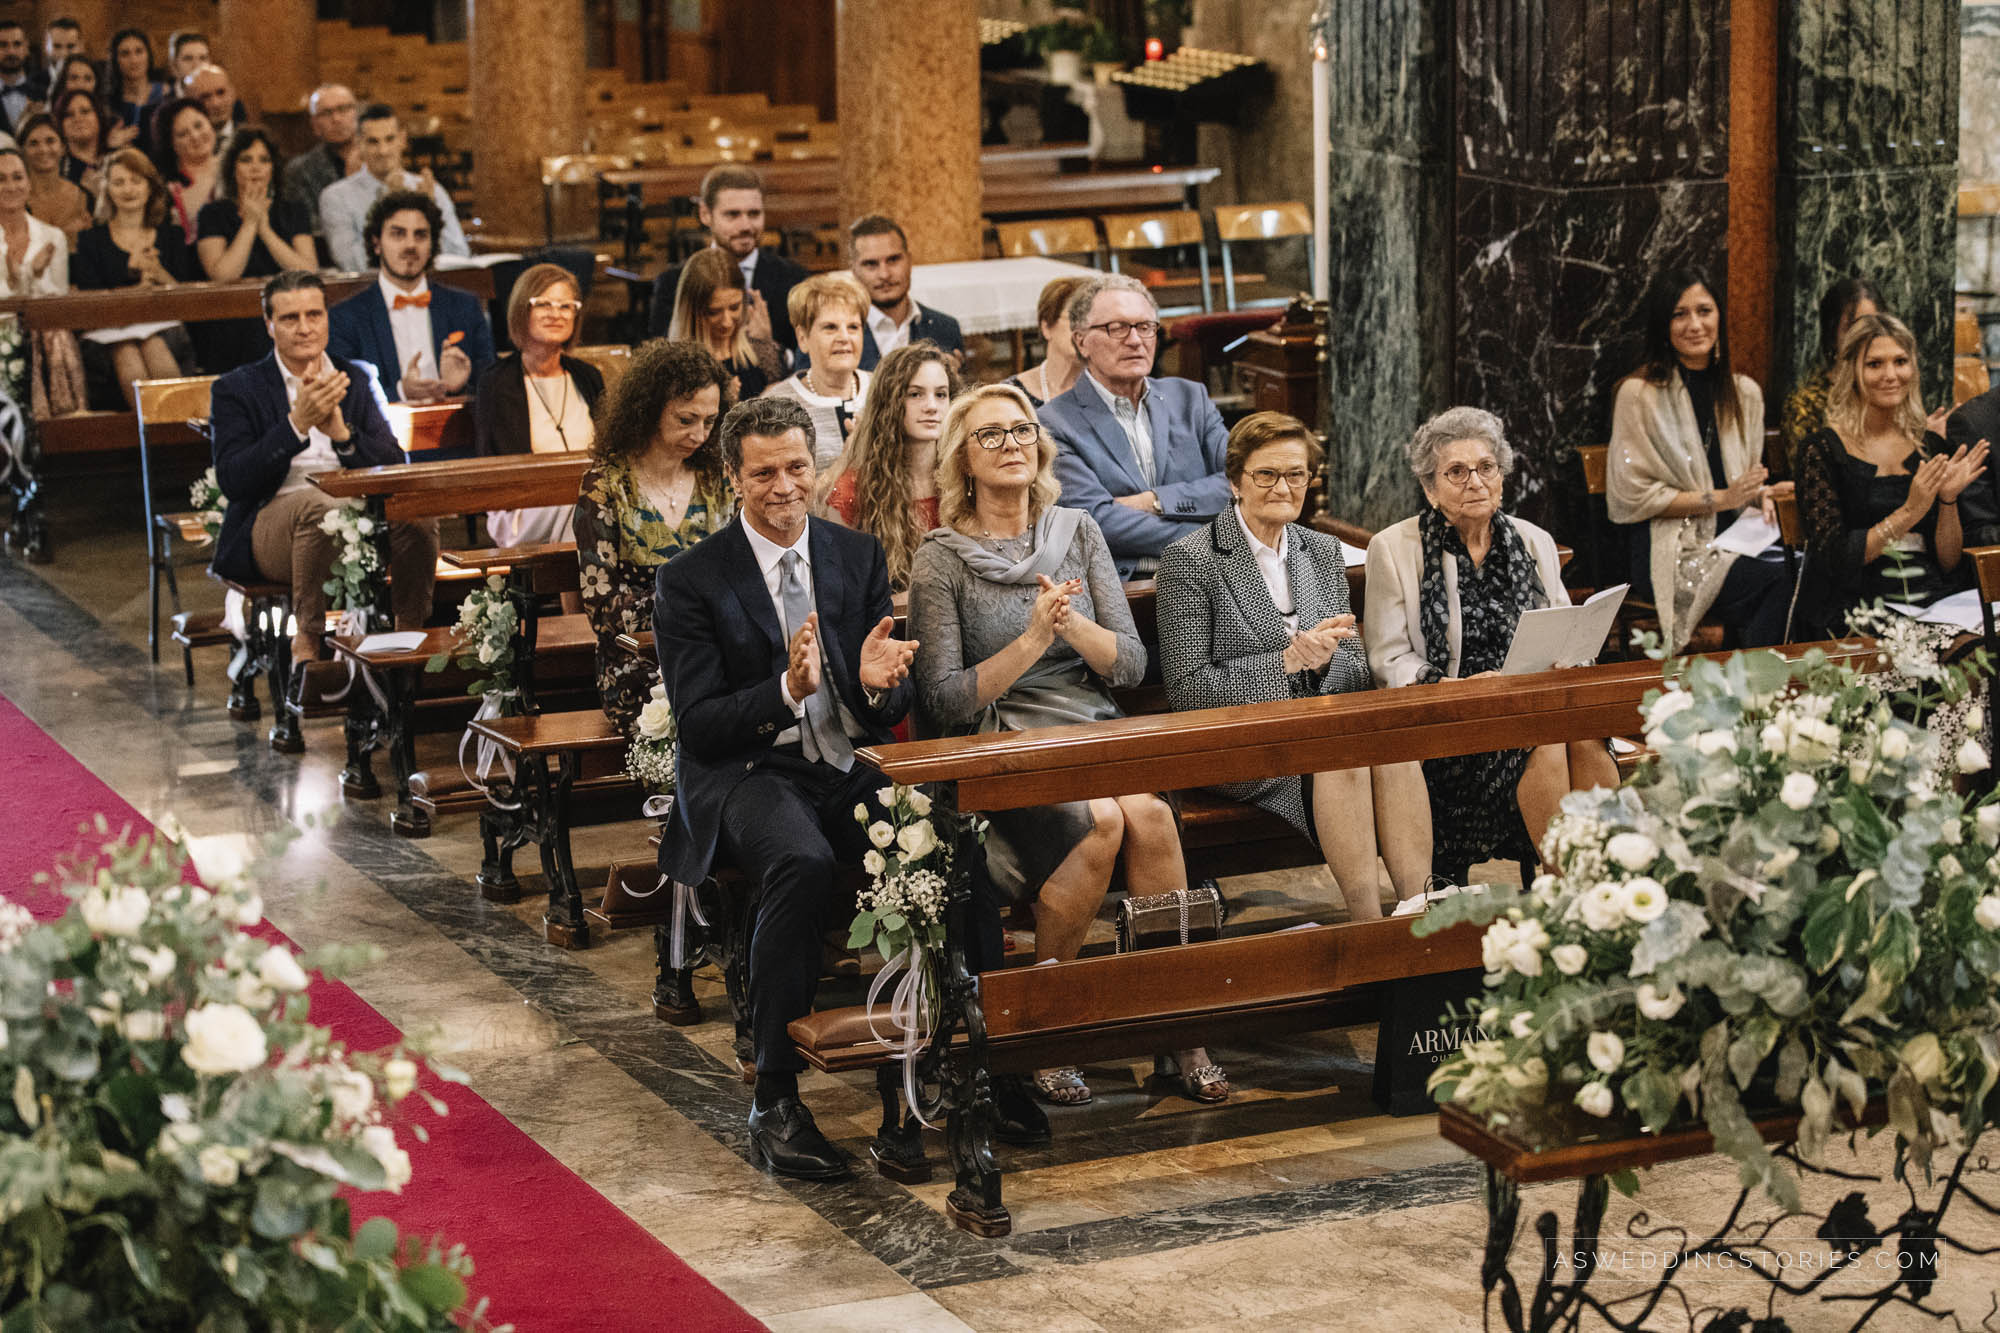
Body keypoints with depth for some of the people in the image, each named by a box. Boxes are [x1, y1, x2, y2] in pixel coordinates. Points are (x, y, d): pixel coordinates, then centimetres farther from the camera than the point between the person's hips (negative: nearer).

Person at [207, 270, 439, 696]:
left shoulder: (356, 381, 17)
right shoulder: (236, 389, 7)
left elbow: (393, 466, 7)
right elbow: (233, 482, -7)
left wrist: (340, 431, -12)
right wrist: (298, 423, -17)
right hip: (270, 526, -3)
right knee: (319, 504, -38)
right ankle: (306, 646, -31)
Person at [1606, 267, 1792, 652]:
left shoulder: (1745, 393, 16)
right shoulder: (1640, 394, -2)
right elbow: (1633, 497, -6)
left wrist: (1760, 495, 1)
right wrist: (1717, 499, -10)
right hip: (1667, 553, -5)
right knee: (1779, 583, -31)